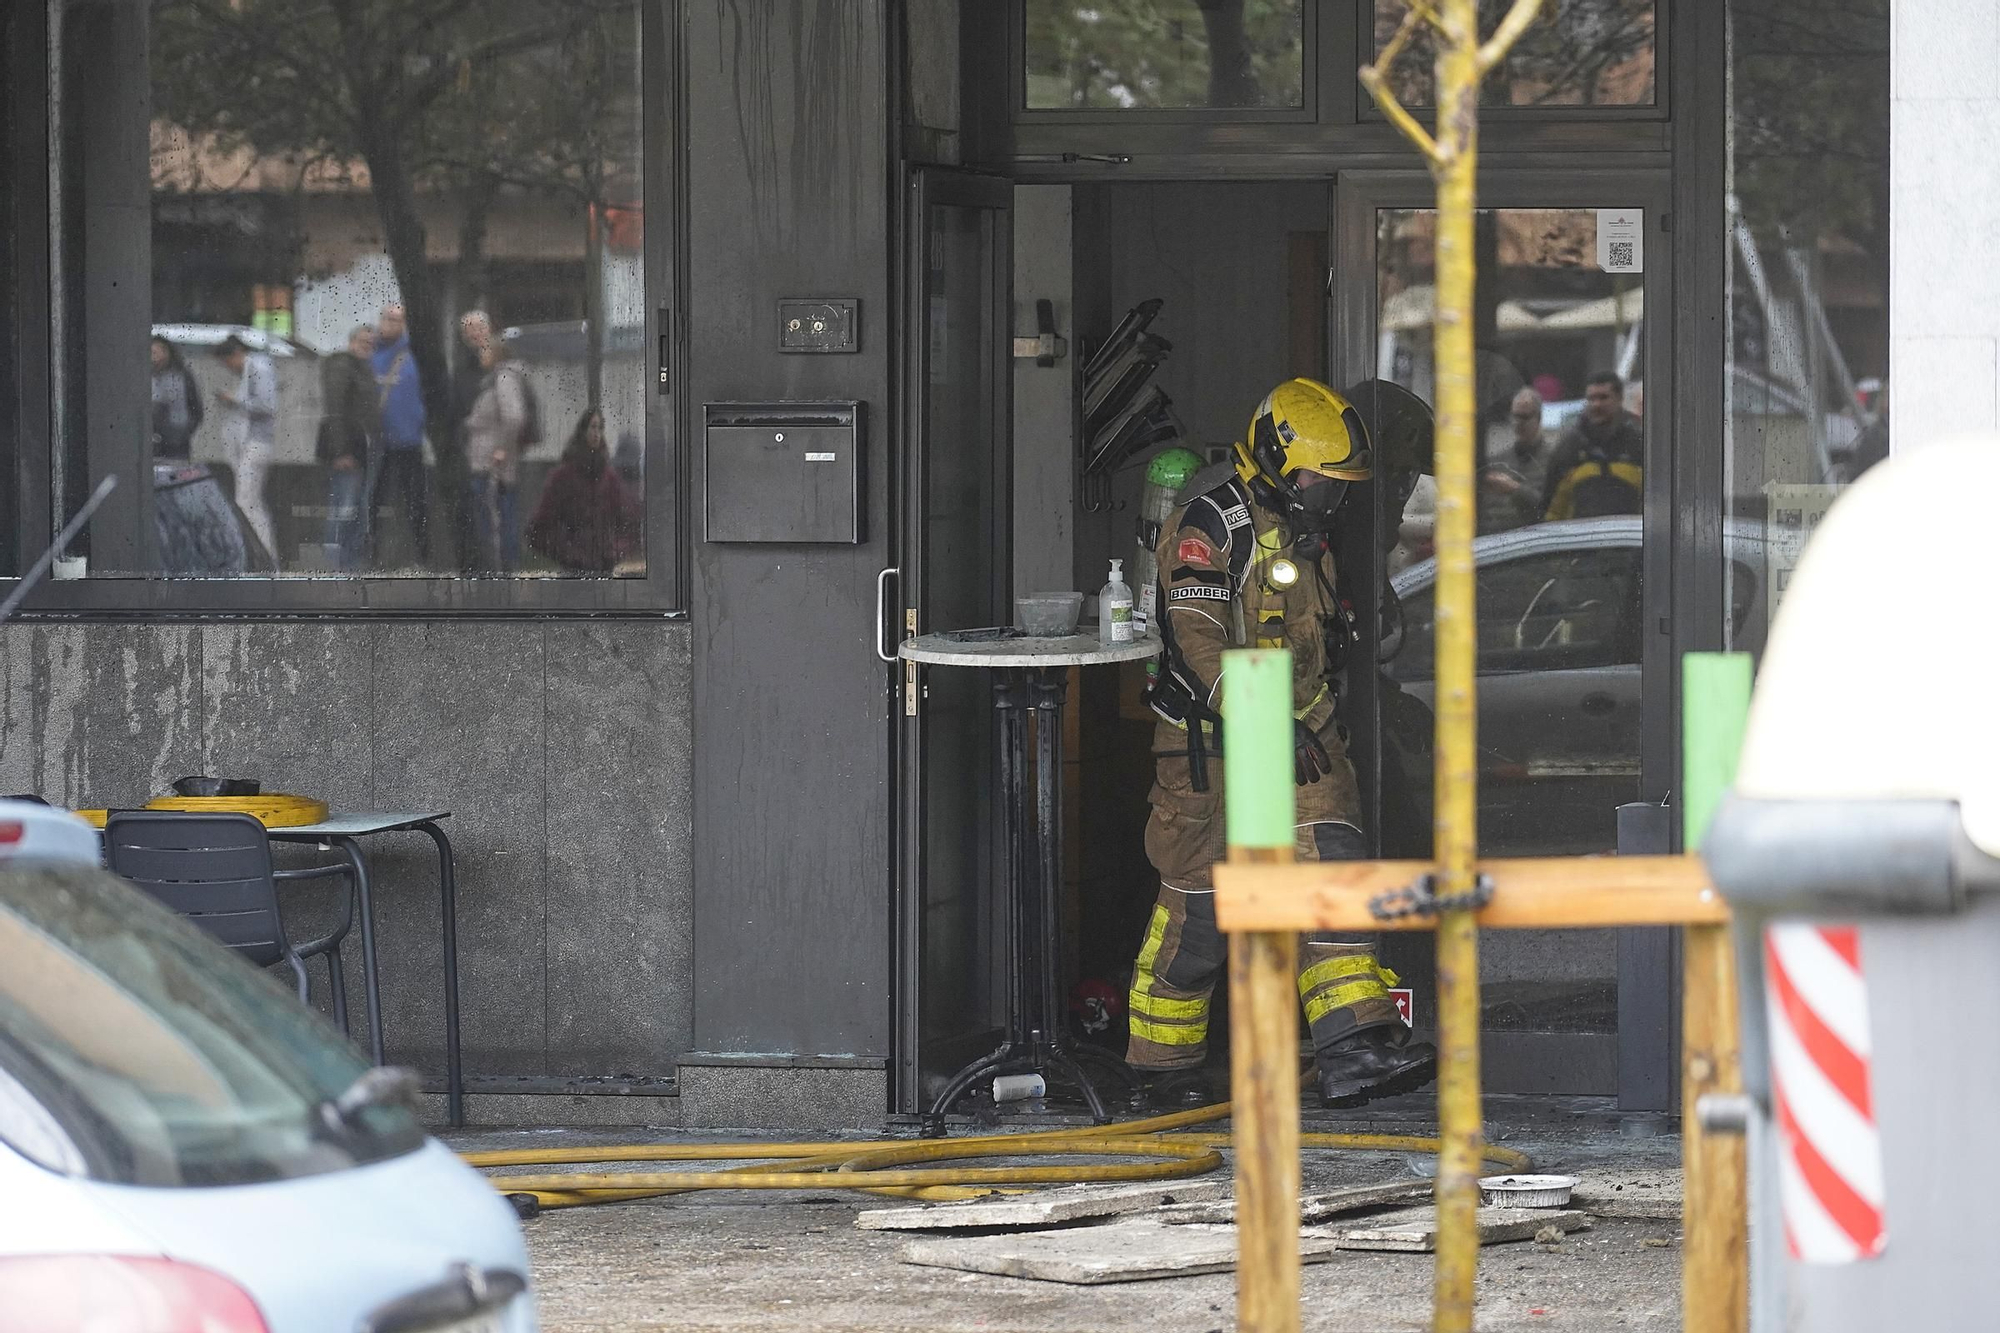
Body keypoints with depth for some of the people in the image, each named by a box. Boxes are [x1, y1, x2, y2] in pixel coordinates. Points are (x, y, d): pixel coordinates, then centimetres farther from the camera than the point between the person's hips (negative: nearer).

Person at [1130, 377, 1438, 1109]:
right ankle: (1165, 1063, 13)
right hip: (1212, 739, -7)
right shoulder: (1211, 521, -16)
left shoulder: (1304, 525, 11)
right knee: (1199, 898, -1)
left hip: (1298, 726, 7)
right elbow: (1198, 637, -25)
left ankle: (1353, 1051, -14)